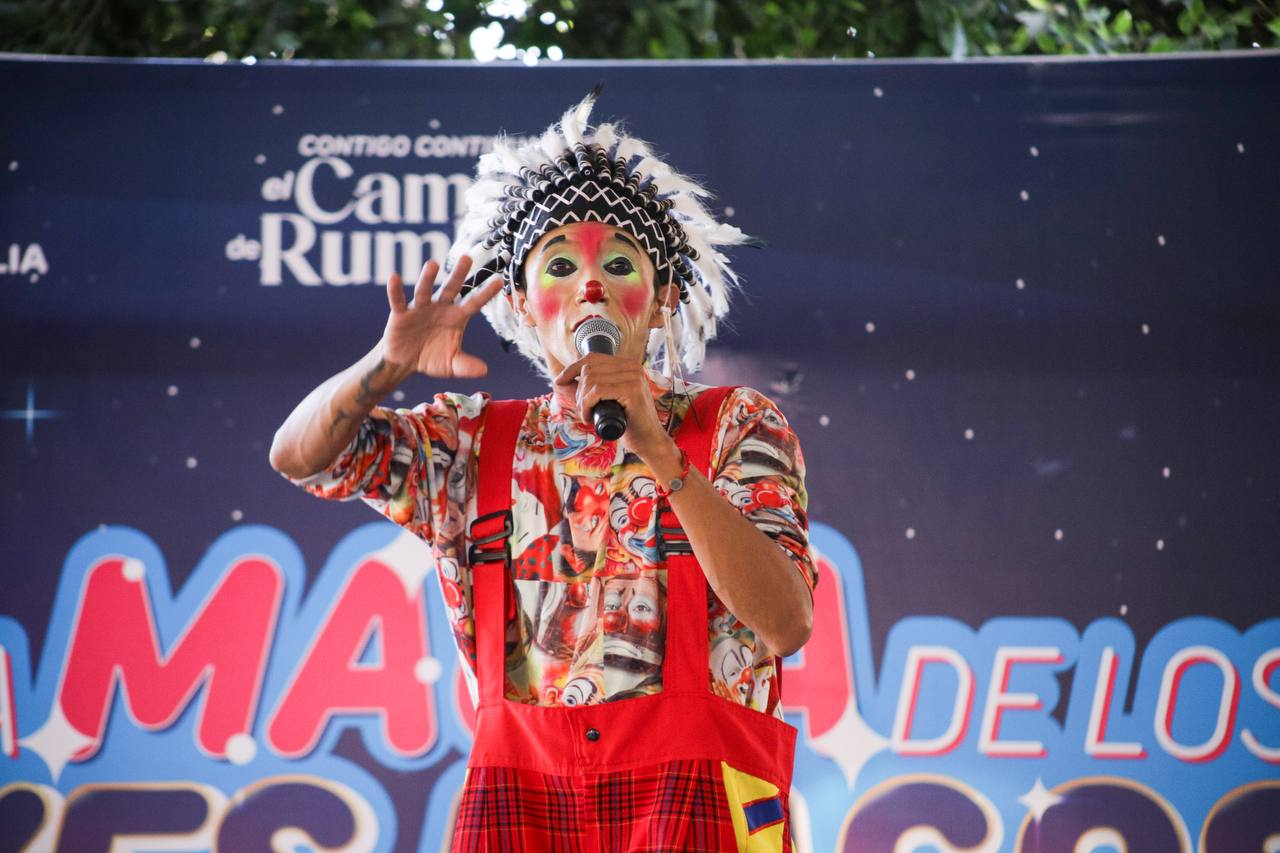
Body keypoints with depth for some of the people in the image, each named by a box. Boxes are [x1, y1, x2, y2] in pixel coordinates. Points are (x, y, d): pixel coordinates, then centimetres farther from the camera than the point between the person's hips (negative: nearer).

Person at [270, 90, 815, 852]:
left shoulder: (733, 425, 6)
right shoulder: (476, 443, 15)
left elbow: (788, 623, -7)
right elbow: (299, 455, 7)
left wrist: (658, 452, -15)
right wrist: (389, 366, -11)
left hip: (696, 788, -2)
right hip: (522, 790, 3)